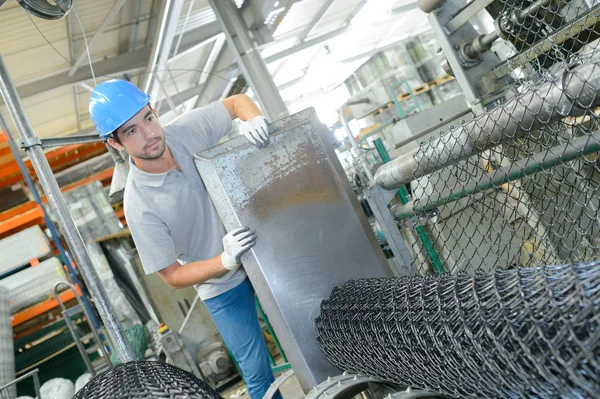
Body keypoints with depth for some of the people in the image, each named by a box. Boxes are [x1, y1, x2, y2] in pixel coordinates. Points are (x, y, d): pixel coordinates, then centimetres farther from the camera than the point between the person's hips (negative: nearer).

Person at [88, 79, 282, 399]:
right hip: (222, 284, -3)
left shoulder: (188, 129, -16)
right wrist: (226, 260, -34)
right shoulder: (139, 204, -25)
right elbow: (172, 276, -18)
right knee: (258, 370, 6)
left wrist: (254, 119, -24)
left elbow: (238, 101, -1)